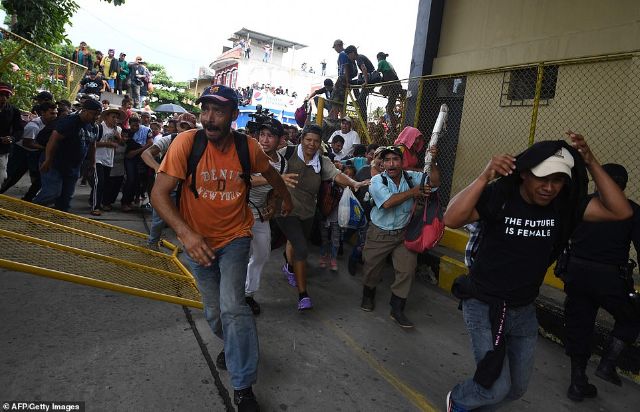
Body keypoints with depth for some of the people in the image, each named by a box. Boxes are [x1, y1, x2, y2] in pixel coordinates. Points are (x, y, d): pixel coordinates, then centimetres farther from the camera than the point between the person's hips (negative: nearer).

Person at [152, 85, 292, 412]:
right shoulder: (186, 142, -20)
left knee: (232, 306, -17)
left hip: (234, 237, -1)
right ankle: (234, 345, 48)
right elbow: (159, 193, -21)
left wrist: (286, 198, 24)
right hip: (197, 240, 1)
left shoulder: (248, 147, -14)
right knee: (213, 311, 14)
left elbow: (270, 173, 8)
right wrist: (185, 232, -35)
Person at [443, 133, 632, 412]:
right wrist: (485, 177, -42)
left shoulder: (565, 204, -6)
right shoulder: (499, 195, -20)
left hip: (524, 309, 6)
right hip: (485, 305, -5)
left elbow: (621, 212, -15)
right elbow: (451, 219, -33)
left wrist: (591, 162, -21)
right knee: (496, 388, -3)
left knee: (517, 388, 20)